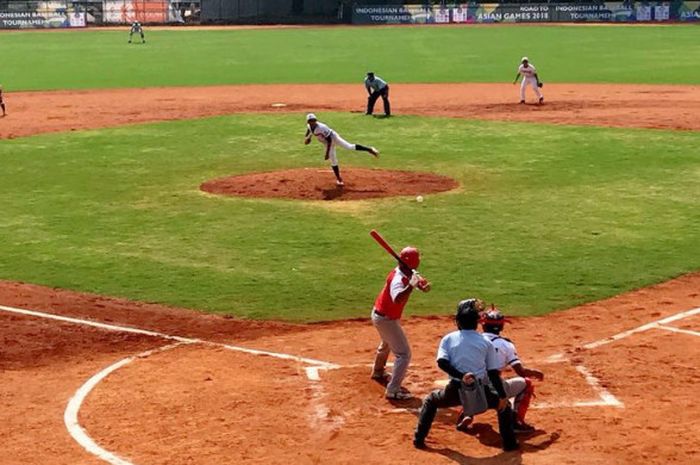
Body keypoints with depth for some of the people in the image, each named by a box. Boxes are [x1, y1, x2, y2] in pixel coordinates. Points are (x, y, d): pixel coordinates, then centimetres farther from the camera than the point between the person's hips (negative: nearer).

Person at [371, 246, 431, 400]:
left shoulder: (408, 273, -6)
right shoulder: (398, 279, -33)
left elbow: (422, 283, -6)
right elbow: (398, 299, -52)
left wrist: (423, 285, -27)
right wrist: (411, 285, -54)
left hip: (380, 315, 10)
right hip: (386, 319, -10)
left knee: (387, 344, 35)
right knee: (404, 354, -11)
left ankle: (378, 373, 59)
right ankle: (393, 391, -12)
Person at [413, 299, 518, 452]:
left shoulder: (448, 339, 11)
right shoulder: (486, 342, 10)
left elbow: (442, 362, -7)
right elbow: (494, 373, 6)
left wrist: (461, 376, -15)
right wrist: (503, 396, 9)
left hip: (455, 390, 0)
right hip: (481, 392, 0)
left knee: (430, 400, 30)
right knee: (504, 405, 29)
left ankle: (419, 439, 21)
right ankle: (509, 443, 20)